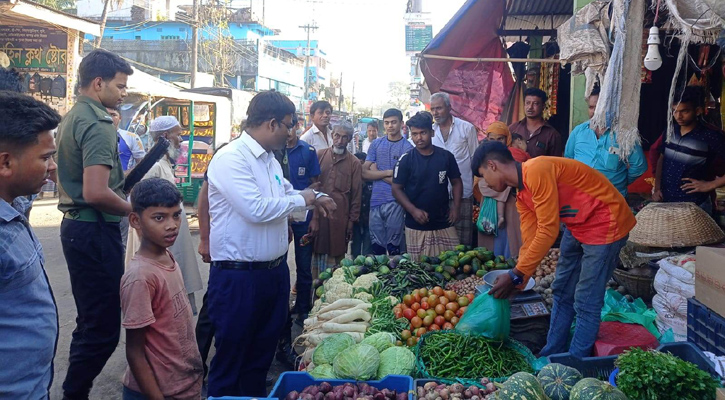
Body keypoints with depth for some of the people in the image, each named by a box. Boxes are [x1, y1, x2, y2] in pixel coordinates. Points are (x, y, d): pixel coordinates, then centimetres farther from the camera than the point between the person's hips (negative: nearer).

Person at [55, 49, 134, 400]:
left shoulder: (71, 118, 14)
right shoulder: (97, 124, -17)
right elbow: (96, 193, -26)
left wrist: (121, 185, 16)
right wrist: (133, 209, -11)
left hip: (76, 227, 11)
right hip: (96, 231, -11)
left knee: (90, 321, 19)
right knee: (104, 328, -3)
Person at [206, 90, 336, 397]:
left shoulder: (269, 159, 10)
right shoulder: (230, 159, -18)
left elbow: (286, 191, 27)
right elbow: (256, 209, -29)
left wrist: (316, 198, 8)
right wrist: (302, 199, -15)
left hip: (274, 270, 9)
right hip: (238, 277, -9)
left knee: (262, 355, 21)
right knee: (230, 361, 8)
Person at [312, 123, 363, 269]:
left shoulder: (354, 163, 3)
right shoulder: (319, 155, 6)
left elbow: (356, 194, 4)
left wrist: (352, 220, 3)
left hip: (340, 218, -1)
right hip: (318, 215, 1)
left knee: (336, 256, 4)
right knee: (318, 252, 6)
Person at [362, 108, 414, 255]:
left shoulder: (407, 147, -2)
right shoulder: (376, 144, 10)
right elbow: (364, 172, 2)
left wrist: (377, 172, -4)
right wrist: (388, 172, -7)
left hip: (396, 203, -3)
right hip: (376, 201, 3)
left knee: (394, 248, 4)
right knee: (376, 248, 10)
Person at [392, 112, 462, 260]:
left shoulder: (446, 156, 3)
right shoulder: (406, 160, -3)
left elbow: (456, 182, 13)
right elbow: (397, 189, -1)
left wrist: (456, 207, 0)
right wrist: (413, 210, -14)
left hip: (444, 224, 2)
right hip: (416, 226, -2)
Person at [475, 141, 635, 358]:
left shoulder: (537, 172, -25)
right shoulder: (522, 195, 4)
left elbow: (548, 231, -26)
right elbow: (530, 242, 4)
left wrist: (515, 276, -21)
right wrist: (515, 283, -1)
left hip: (605, 224, -10)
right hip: (577, 226, 10)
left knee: (586, 303, -4)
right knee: (562, 293, 15)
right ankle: (551, 356, 27)